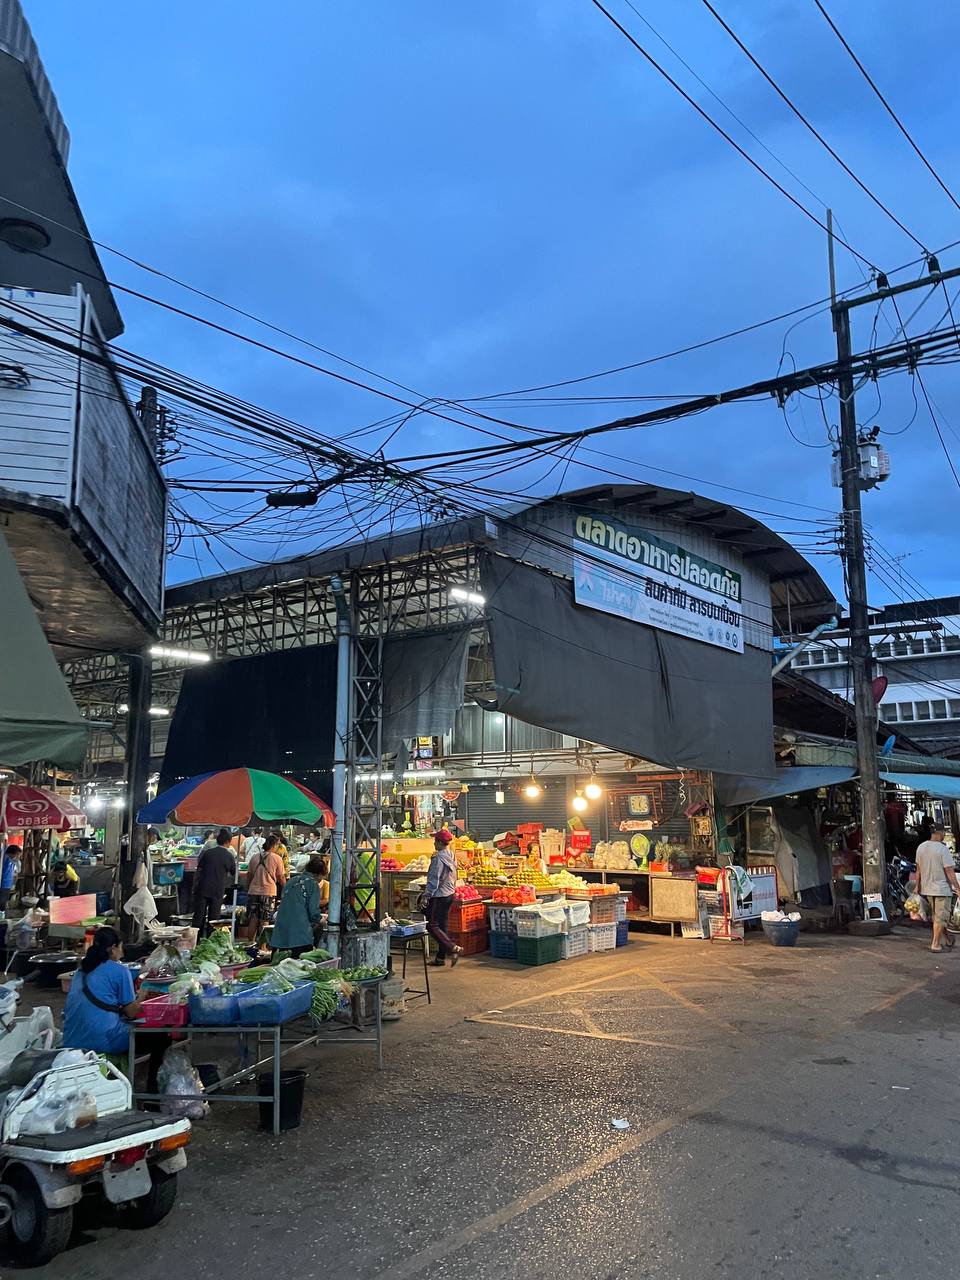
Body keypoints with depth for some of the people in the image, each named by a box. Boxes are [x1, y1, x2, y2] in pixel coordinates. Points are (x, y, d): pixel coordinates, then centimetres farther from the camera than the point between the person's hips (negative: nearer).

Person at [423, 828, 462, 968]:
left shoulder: (439, 858, -18)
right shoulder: (452, 856, 9)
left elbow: (434, 879, -20)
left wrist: (427, 895, -16)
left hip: (438, 896, -9)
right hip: (449, 894, 9)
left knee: (432, 926, -4)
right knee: (442, 926, 12)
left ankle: (453, 948, -14)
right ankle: (441, 957, 15)